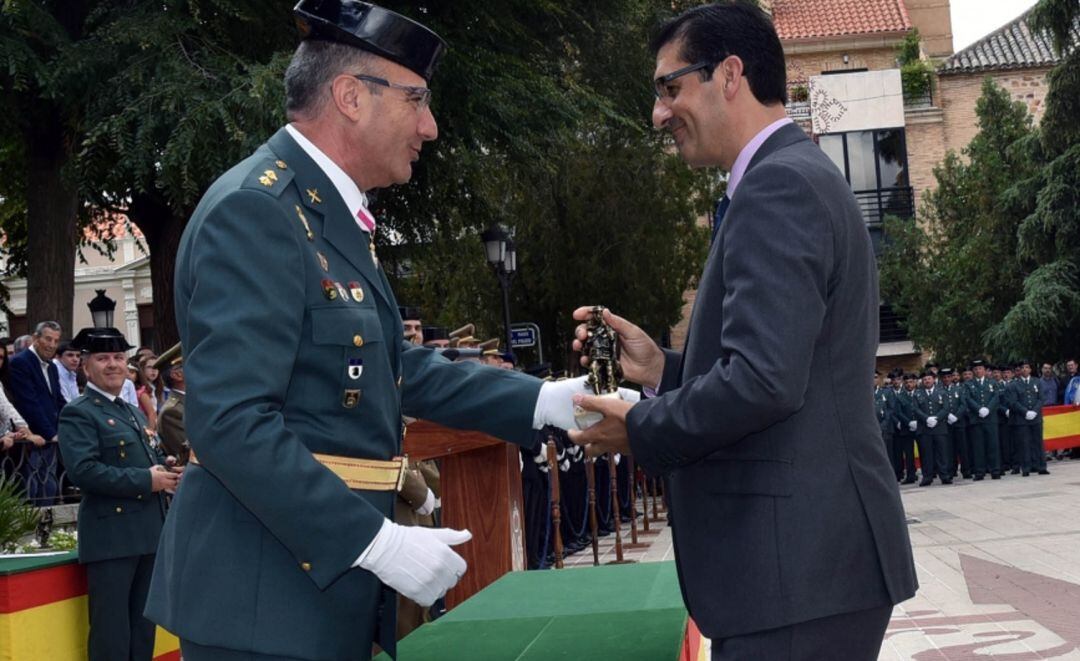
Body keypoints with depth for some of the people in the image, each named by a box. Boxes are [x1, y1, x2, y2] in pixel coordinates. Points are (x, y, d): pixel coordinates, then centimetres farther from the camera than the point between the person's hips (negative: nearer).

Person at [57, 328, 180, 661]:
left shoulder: (135, 412, 20)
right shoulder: (78, 413, -7)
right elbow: (83, 470, -20)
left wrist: (167, 474, 3)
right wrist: (147, 480, -19)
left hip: (148, 534, 8)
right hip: (111, 537, -8)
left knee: (144, 629, 15)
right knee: (111, 633, -5)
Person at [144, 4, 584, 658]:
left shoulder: (333, 213, 13)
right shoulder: (256, 211, -18)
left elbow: (400, 367, 16)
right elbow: (230, 421, -26)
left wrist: (544, 400, 7)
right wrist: (378, 541, -24)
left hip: (325, 573, 10)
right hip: (265, 597, -10)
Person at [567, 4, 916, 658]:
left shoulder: (777, 186, -15)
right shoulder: (804, 177, 17)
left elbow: (764, 378, -24)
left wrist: (639, 428, -10)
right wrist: (663, 368, 9)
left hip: (798, 563, -10)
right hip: (812, 554, 10)